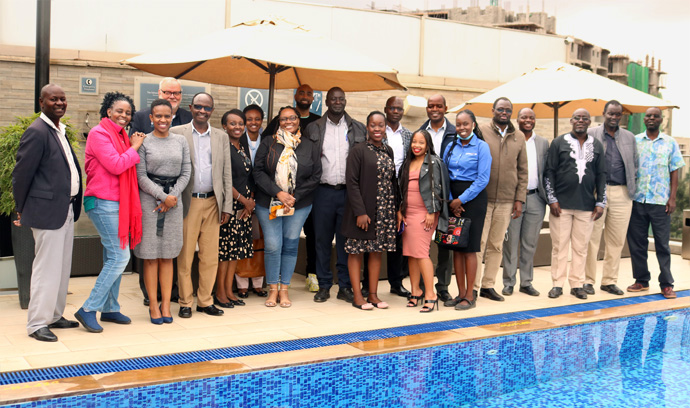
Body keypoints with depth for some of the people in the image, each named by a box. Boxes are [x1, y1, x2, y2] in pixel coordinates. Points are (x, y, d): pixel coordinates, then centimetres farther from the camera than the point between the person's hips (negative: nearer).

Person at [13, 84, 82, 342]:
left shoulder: (60, 131, 14)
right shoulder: (37, 132, -14)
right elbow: (21, 174, -13)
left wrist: (74, 205, 14)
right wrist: (22, 210, -4)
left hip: (66, 210, 9)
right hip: (47, 211, -9)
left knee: (62, 267, 16)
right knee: (47, 268, -3)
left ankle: (54, 316, 28)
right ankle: (37, 324, 8)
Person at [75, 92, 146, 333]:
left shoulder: (121, 135, 17)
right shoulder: (99, 133, -10)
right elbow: (116, 166, -18)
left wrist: (134, 146, 6)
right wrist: (134, 148, -8)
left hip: (118, 204, 9)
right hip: (103, 203, -9)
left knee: (113, 258, 13)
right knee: (120, 256, -12)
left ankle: (110, 309, 23)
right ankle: (88, 309, -5)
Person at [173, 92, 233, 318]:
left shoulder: (221, 137, 12)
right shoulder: (177, 133, 2)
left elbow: (227, 173, 11)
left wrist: (227, 206, 5)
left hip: (212, 203, 3)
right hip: (187, 203, -3)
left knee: (210, 256, 6)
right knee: (185, 255, 2)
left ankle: (205, 301, 17)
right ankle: (185, 302, 13)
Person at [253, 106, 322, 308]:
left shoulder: (310, 146, 3)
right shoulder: (268, 143, 2)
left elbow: (315, 176, 1)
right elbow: (258, 171, -3)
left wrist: (294, 197, -9)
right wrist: (278, 193, -14)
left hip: (299, 204, 1)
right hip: (268, 203, -1)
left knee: (291, 245, 3)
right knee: (272, 246, -3)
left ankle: (284, 289, 15)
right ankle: (272, 289, 11)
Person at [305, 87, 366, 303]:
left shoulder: (358, 129, 8)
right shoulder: (313, 129, 7)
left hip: (349, 191, 0)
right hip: (323, 191, 0)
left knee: (346, 240, 3)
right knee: (322, 239, 3)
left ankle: (345, 286, 12)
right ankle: (324, 286, 12)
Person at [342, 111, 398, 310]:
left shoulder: (388, 151, 11)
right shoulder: (358, 150, -7)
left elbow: (392, 181, 14)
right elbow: (352, 182, -11)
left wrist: (396, 208, 7)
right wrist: (360, 212, -17)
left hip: (384, 210, 6)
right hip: (363, 210, -6)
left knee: (377, 251, 9)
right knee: (356, 251, 1)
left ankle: (373, 294, 16)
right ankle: (357, 296, 8)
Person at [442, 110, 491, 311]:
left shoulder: (481, 147, -4)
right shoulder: (451, 147, 10)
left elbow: (483, 179, -10)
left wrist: (461, 200, -11)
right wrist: (450, 200, -3)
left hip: (473, 198, -5)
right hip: (453, 201, 5)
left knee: (469, 247, -4)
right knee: (456, 246, 6)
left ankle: (470, 296, 4)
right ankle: (461, 293, 15)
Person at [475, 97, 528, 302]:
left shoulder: (519, 137, 10)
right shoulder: (480, 131, -1)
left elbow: (522, 170, 12)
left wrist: (519, 199, 5)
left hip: (506, 201, 3)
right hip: (483, 198, -3)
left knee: (496, 245, 8)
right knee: (478, 242, -3)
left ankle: (488, 285, 17)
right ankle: (473, 286, 5)